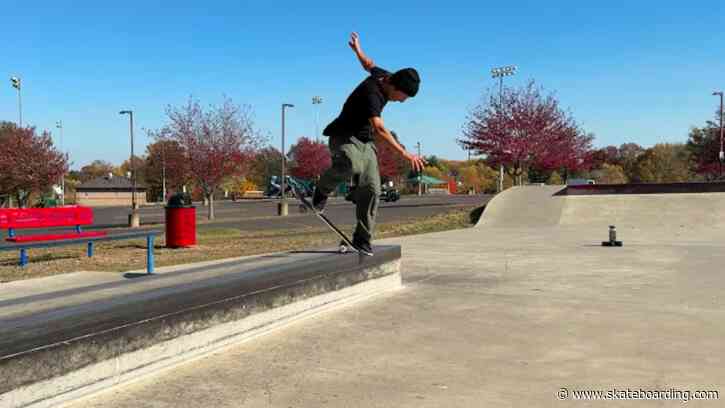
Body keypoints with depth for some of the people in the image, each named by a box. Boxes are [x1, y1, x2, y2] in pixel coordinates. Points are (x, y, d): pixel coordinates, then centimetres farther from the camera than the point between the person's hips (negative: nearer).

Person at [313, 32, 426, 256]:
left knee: (371, 189, -7)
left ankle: (362, 241, 0)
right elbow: (379, 128, -39)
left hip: (365, 142, 8)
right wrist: (405, 154, -46)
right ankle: (322, 190, -10)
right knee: (350, 165, -40)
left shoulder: (384, 76, 0)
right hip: (344, 136, -8)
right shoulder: (372, 93, -27)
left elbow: (368, 64, 21)